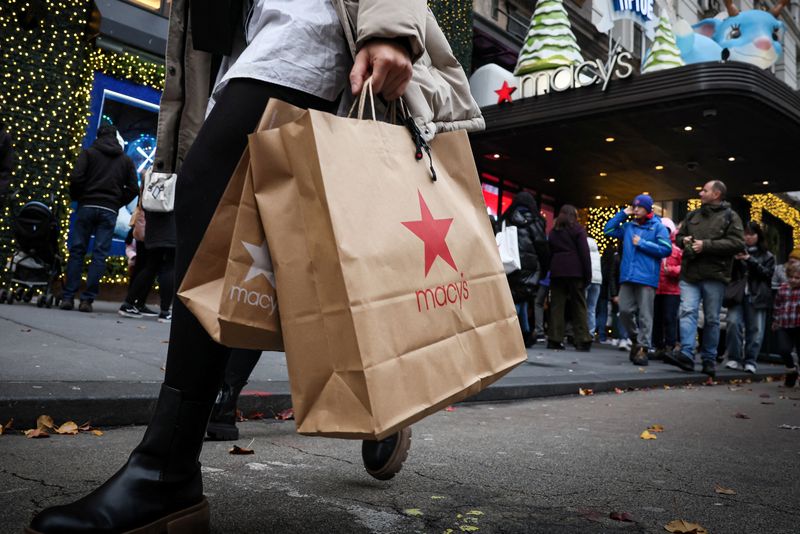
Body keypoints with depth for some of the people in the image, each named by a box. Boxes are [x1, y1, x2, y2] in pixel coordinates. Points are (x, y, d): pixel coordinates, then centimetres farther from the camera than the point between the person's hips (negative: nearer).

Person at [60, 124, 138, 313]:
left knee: (77, 250, 4)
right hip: (109, 211, 1)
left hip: (87, 206, -1)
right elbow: (133, 188, 5)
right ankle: (87, 299, -4)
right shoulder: (126, 160, 11)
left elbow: (76, 177, -6)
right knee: (99, 255, 0)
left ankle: (68, 297, 1)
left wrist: (77, 198, 9)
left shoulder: (89, 153, 5)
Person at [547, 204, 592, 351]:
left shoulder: (554, 231, 18)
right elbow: (584, 252, -3)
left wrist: (551, 270, 10)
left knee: (557, 305, 3)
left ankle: (554, 339, -1)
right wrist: (588, 274, -2)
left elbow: (549, 252, 13)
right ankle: (582, 340, -3)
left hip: (556, 270, 3)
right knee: (578, 306, 0)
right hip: (575, 270, -3)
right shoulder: (577, 229, 4)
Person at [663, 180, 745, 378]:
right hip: (690, 274, 3)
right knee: (687, 311, -11)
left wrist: (706, 245, -16)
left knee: (712, 319, 5)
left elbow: (738, 243, -10)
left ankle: (709, 359, 13)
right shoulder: (692, 215, 17)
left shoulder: (730, 217, 2)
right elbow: (679, 236, 26)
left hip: (714, 277, -3)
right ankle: (686, 354, -17)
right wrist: (684, 241, 1)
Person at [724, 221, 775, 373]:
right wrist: (735, 260, -7)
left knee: (755, 329, -1)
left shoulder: (767, 256, 12)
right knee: (733, 323, -15)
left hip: (756, 297, 0)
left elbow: (768, 274, -1)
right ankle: (734, 358, -5)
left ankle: (750, 361, 8)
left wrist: (750, 260, -9)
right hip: (737, 294, 0)